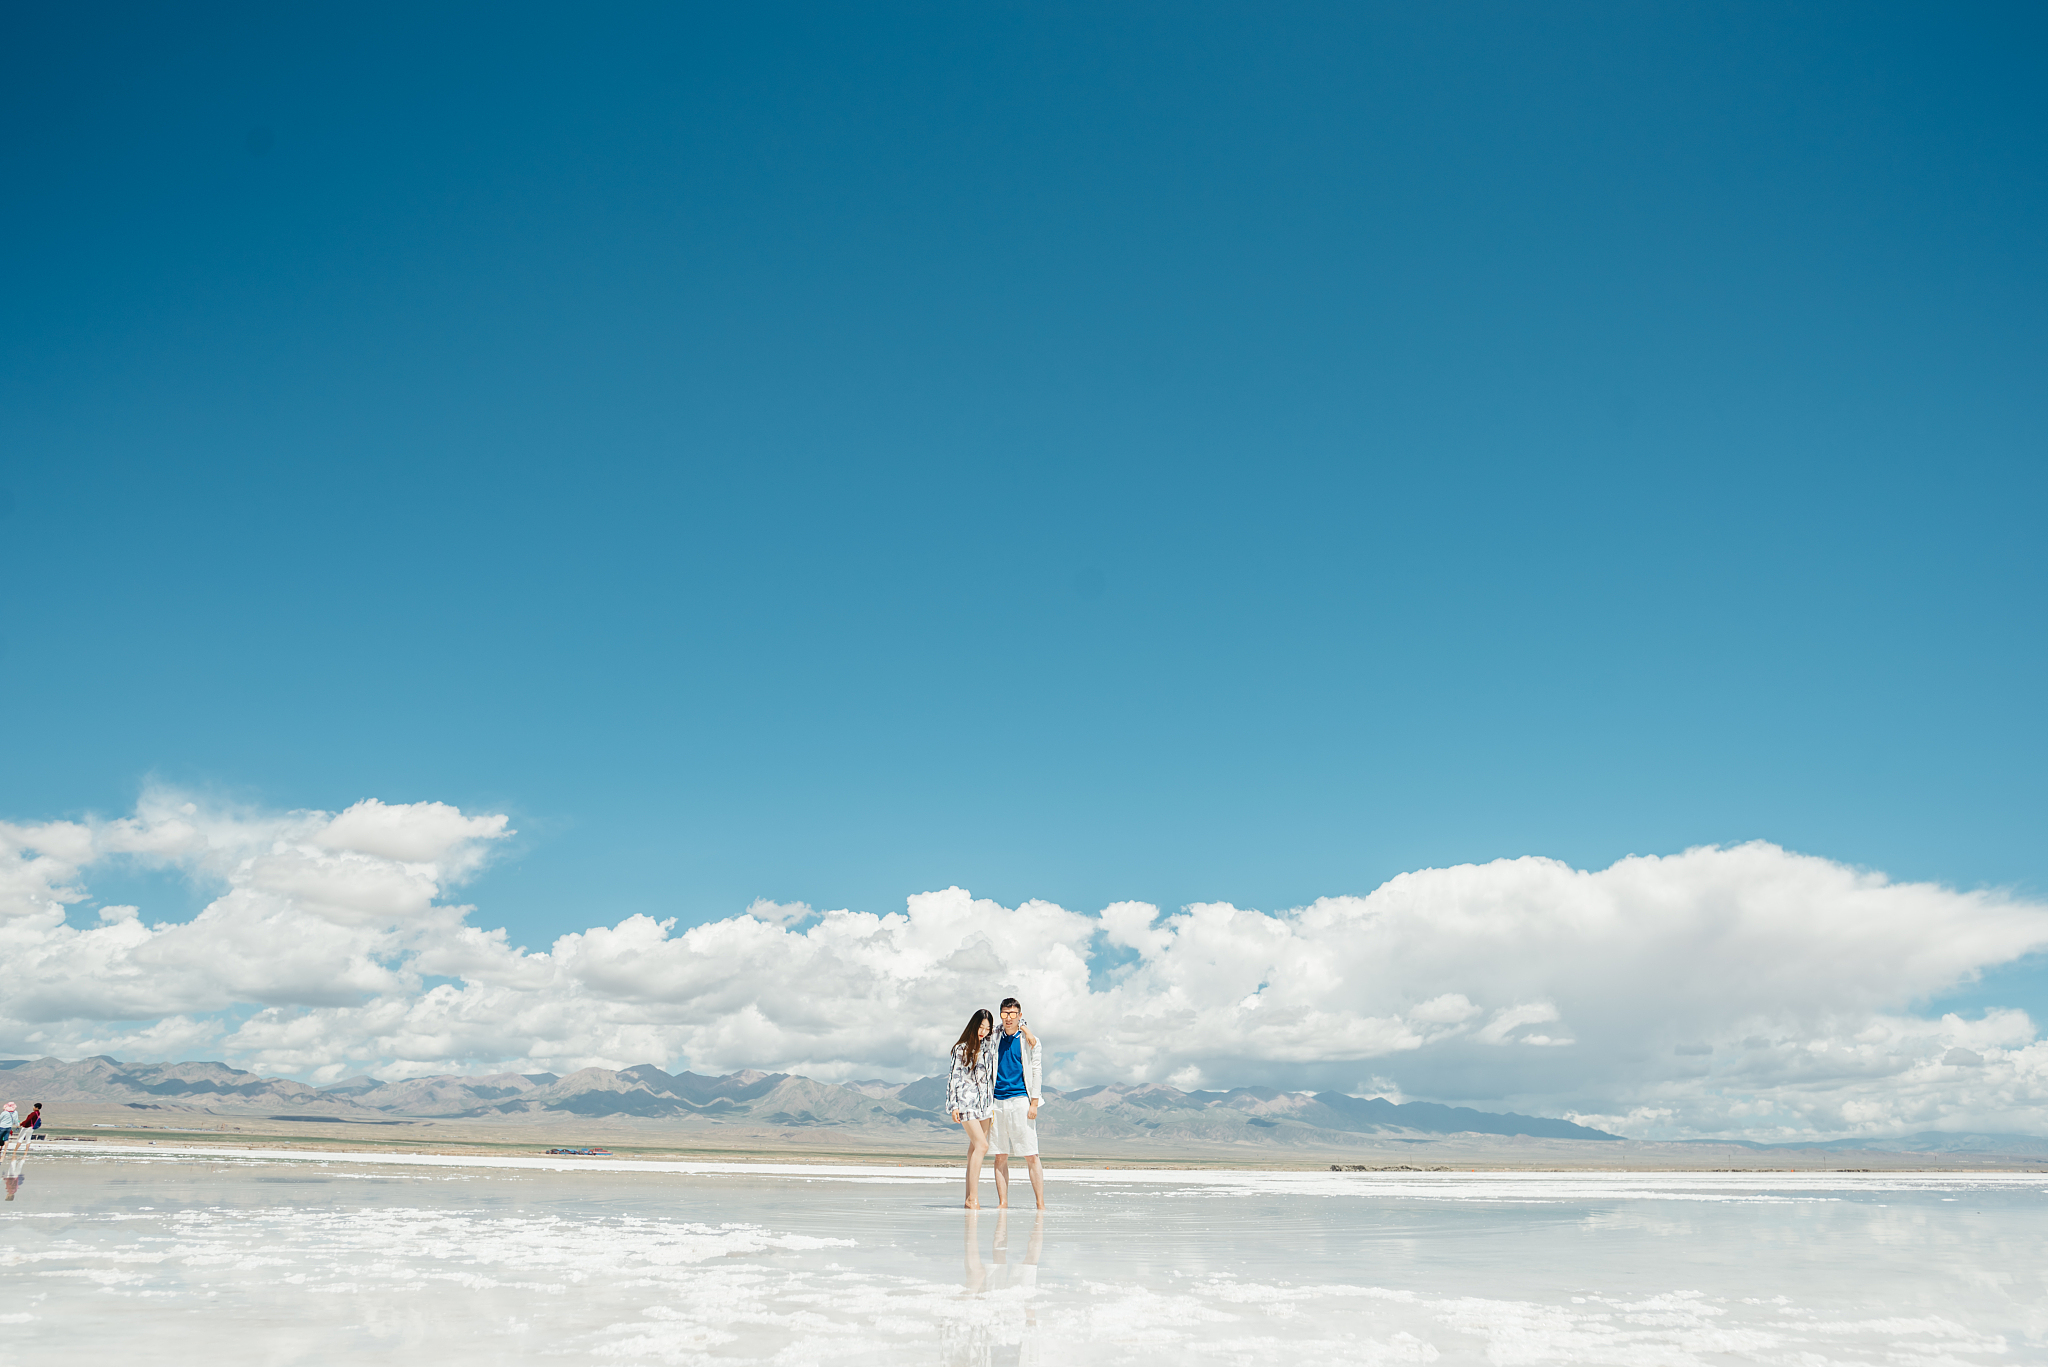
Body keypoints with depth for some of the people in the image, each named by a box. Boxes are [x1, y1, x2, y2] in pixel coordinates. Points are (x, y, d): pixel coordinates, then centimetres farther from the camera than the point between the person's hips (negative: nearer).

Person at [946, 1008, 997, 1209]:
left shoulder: (988, 1045, 9)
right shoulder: (961, 1048, -4)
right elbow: (954, 1077, -4)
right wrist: (953, 1105, -8)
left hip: (984, 1102, 5)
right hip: (967, 1102, -5)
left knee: (975, 1148, 5)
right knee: (981, 1145, -17)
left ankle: (970, 1199, 7)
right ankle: (973, 1197, -16)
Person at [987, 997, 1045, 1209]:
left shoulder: (1029, 1041, 2)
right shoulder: (995, 1039, 11)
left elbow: (1035, 1071, 0)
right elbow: (989, 1072, 15)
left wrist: (1034, 1104, -6)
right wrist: (988, 1104, 8)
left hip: (1021, 1100, -3)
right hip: (998, 1102, 4)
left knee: (1031, 1156, -6)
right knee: (1000, 1157, 3)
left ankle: (1040, 1203, -4)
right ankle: (1002, 1203, 8)